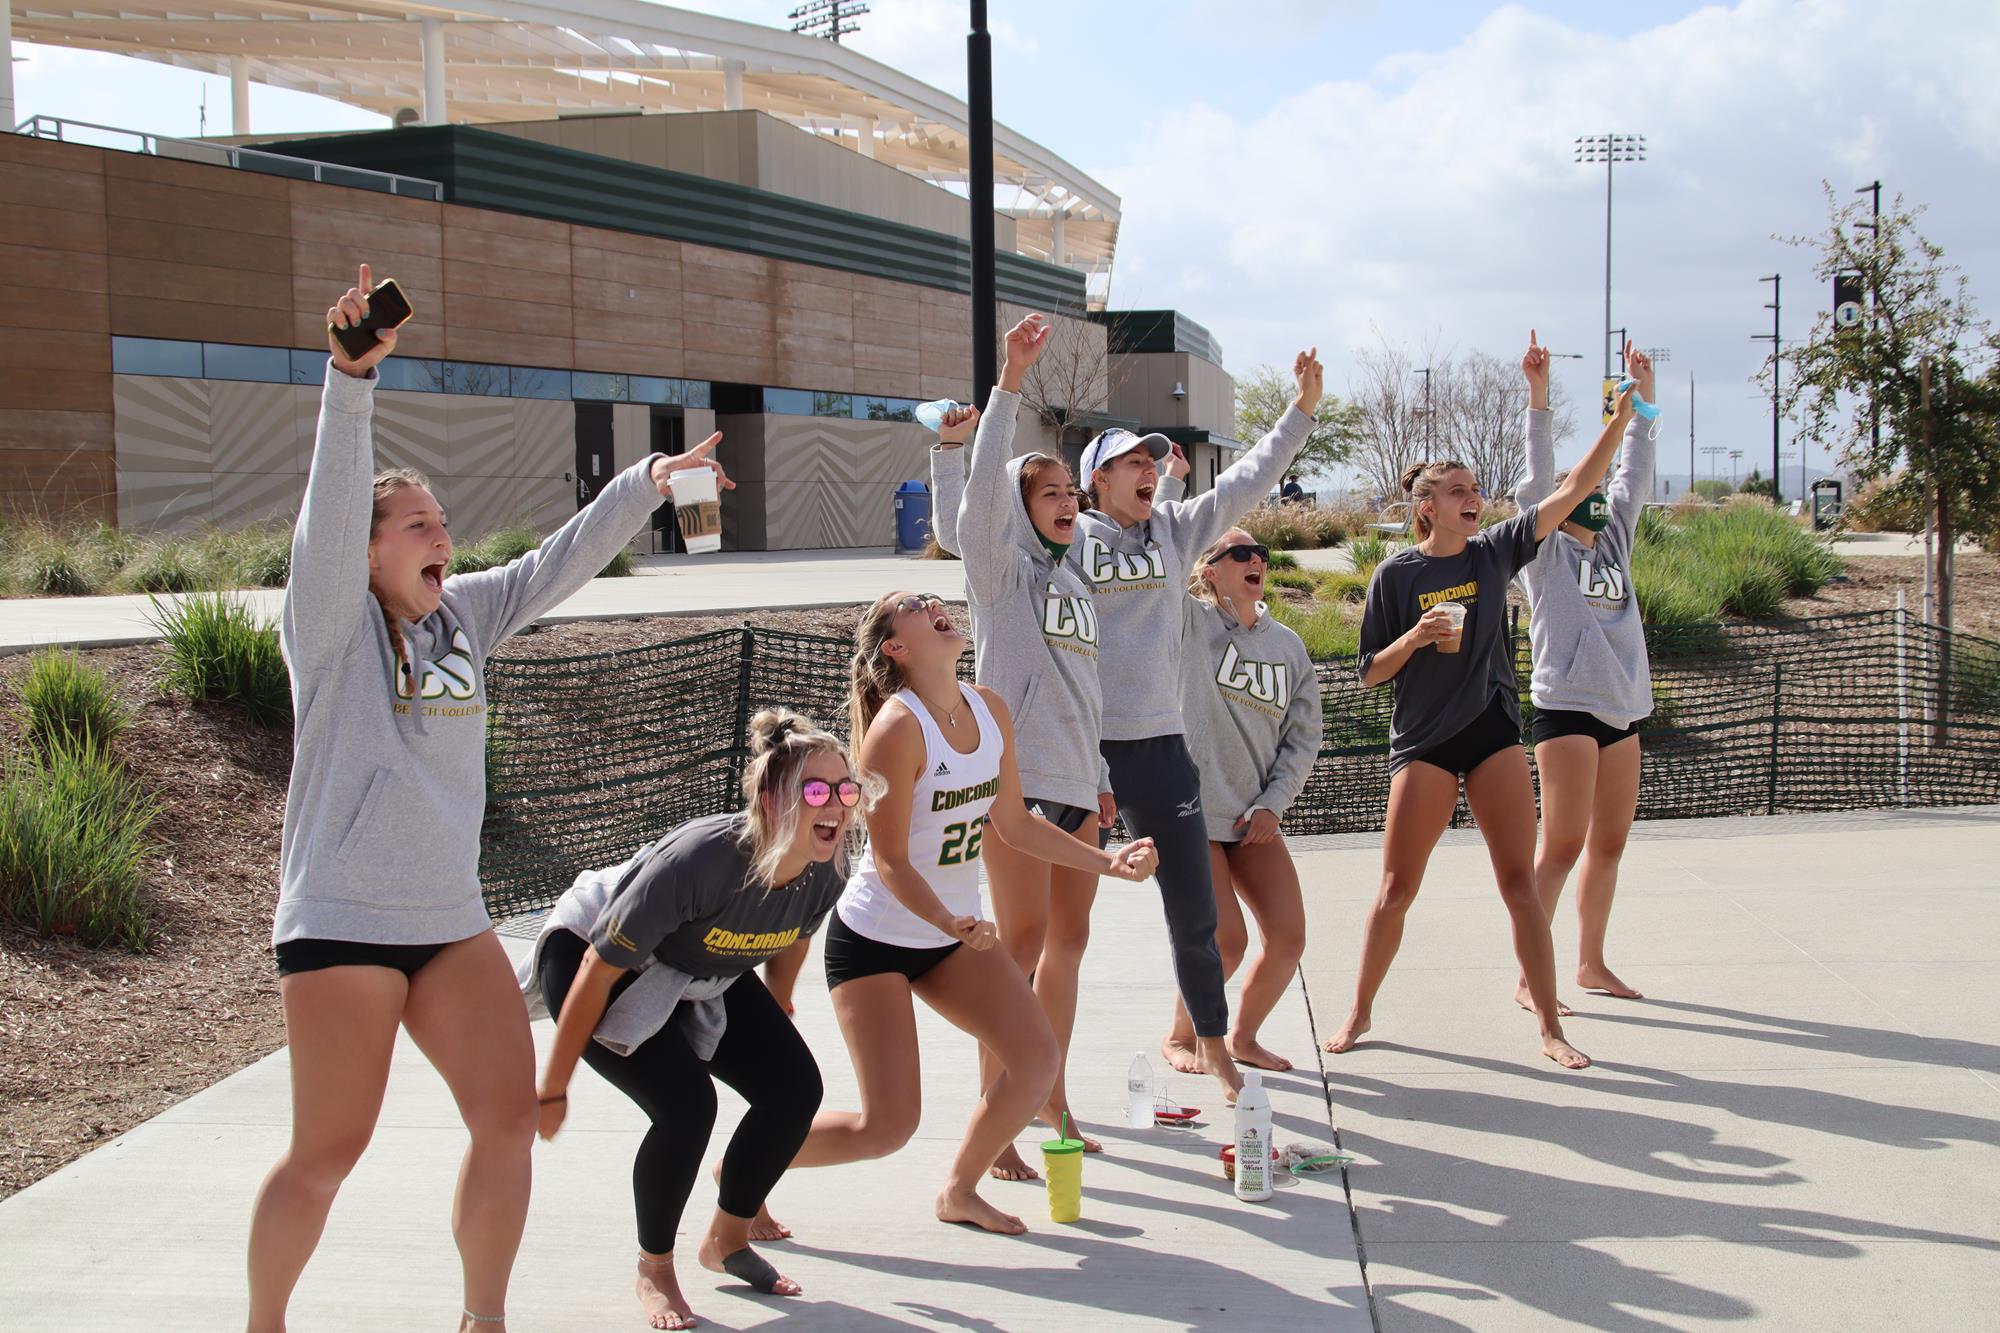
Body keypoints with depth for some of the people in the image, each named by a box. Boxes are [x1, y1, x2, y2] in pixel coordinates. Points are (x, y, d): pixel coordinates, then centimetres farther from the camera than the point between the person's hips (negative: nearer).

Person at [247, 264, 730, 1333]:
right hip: (341, 919, -6)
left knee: (511, 1113, 0)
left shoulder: (465, 614, 10)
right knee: (329, 1148, -3)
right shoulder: (330, 623, -7)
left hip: (451, 917, 6)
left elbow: (560, 563, 11)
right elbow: (331, 506, -21)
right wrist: (353, 375, -34)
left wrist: (649, 483, 3)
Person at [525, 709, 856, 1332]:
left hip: (702, 975, 7)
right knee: (686, 1106, -23)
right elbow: (597, 973, -29)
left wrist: (771, 1022, 21)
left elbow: (790, 940, 6)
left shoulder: (825, 874, -20)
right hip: (588, 955, -7)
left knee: (795, 1088, -4)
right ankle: (654, 1270, 3)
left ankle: (727, 1240, 20)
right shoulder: (699, 859, -39)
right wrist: (553, 1088, -20)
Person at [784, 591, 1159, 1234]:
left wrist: (1107, 861, 4)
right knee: (887, 1126, -9)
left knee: (1036, 1057, -6)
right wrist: (951, 924, -37)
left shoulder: (989, 709, -1)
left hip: (953, 935, 7)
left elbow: (1015, 824, 10)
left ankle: (961, 1190, 17)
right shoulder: (897, 727, -23)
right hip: (873, 940, -7)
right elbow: (890, 861, -22)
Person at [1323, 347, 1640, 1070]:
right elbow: (1371, 672, 0)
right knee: (1396, 889, 0)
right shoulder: (1396, 574, -2)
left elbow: (1572, 490, 1)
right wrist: (1415, 637, -18)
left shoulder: (1494, 551, 4)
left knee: (1520, 885, 0)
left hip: (1493, 732, 2)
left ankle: (1549, 1026, 5)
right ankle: (1359, 1011, 16)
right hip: (1422, 740, -2)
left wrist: (1622, 418, -6)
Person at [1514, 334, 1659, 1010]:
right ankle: (1529, 977, -6)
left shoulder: (1615, 544, 16)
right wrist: (1538, 397, -15)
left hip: (1621, 709, 7)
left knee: (1609, 844, 10)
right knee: (1562, 846, -10)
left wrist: (1643, 404, 13)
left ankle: (1591, 962, 21)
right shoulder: (1545, 551, 0)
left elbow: (1635, 480, 16)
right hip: (1565, 707, -7)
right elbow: (1537, 479, -9)